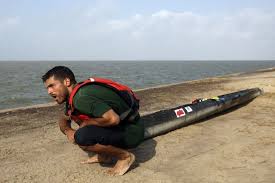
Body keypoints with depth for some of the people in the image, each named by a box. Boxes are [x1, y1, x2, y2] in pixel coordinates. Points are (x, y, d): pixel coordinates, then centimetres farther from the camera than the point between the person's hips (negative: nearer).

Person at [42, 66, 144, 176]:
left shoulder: (81, 97, -24)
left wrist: (86, 123, -17)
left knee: (82, 137, -29)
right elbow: (64, 119, 24)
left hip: (132, 132, -10)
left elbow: (113, 119, -34)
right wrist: (68, 131, 0)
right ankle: (104, 155, 18)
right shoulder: (73, 97, 7)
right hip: (118, 128, 10)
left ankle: (125, 156, -5)